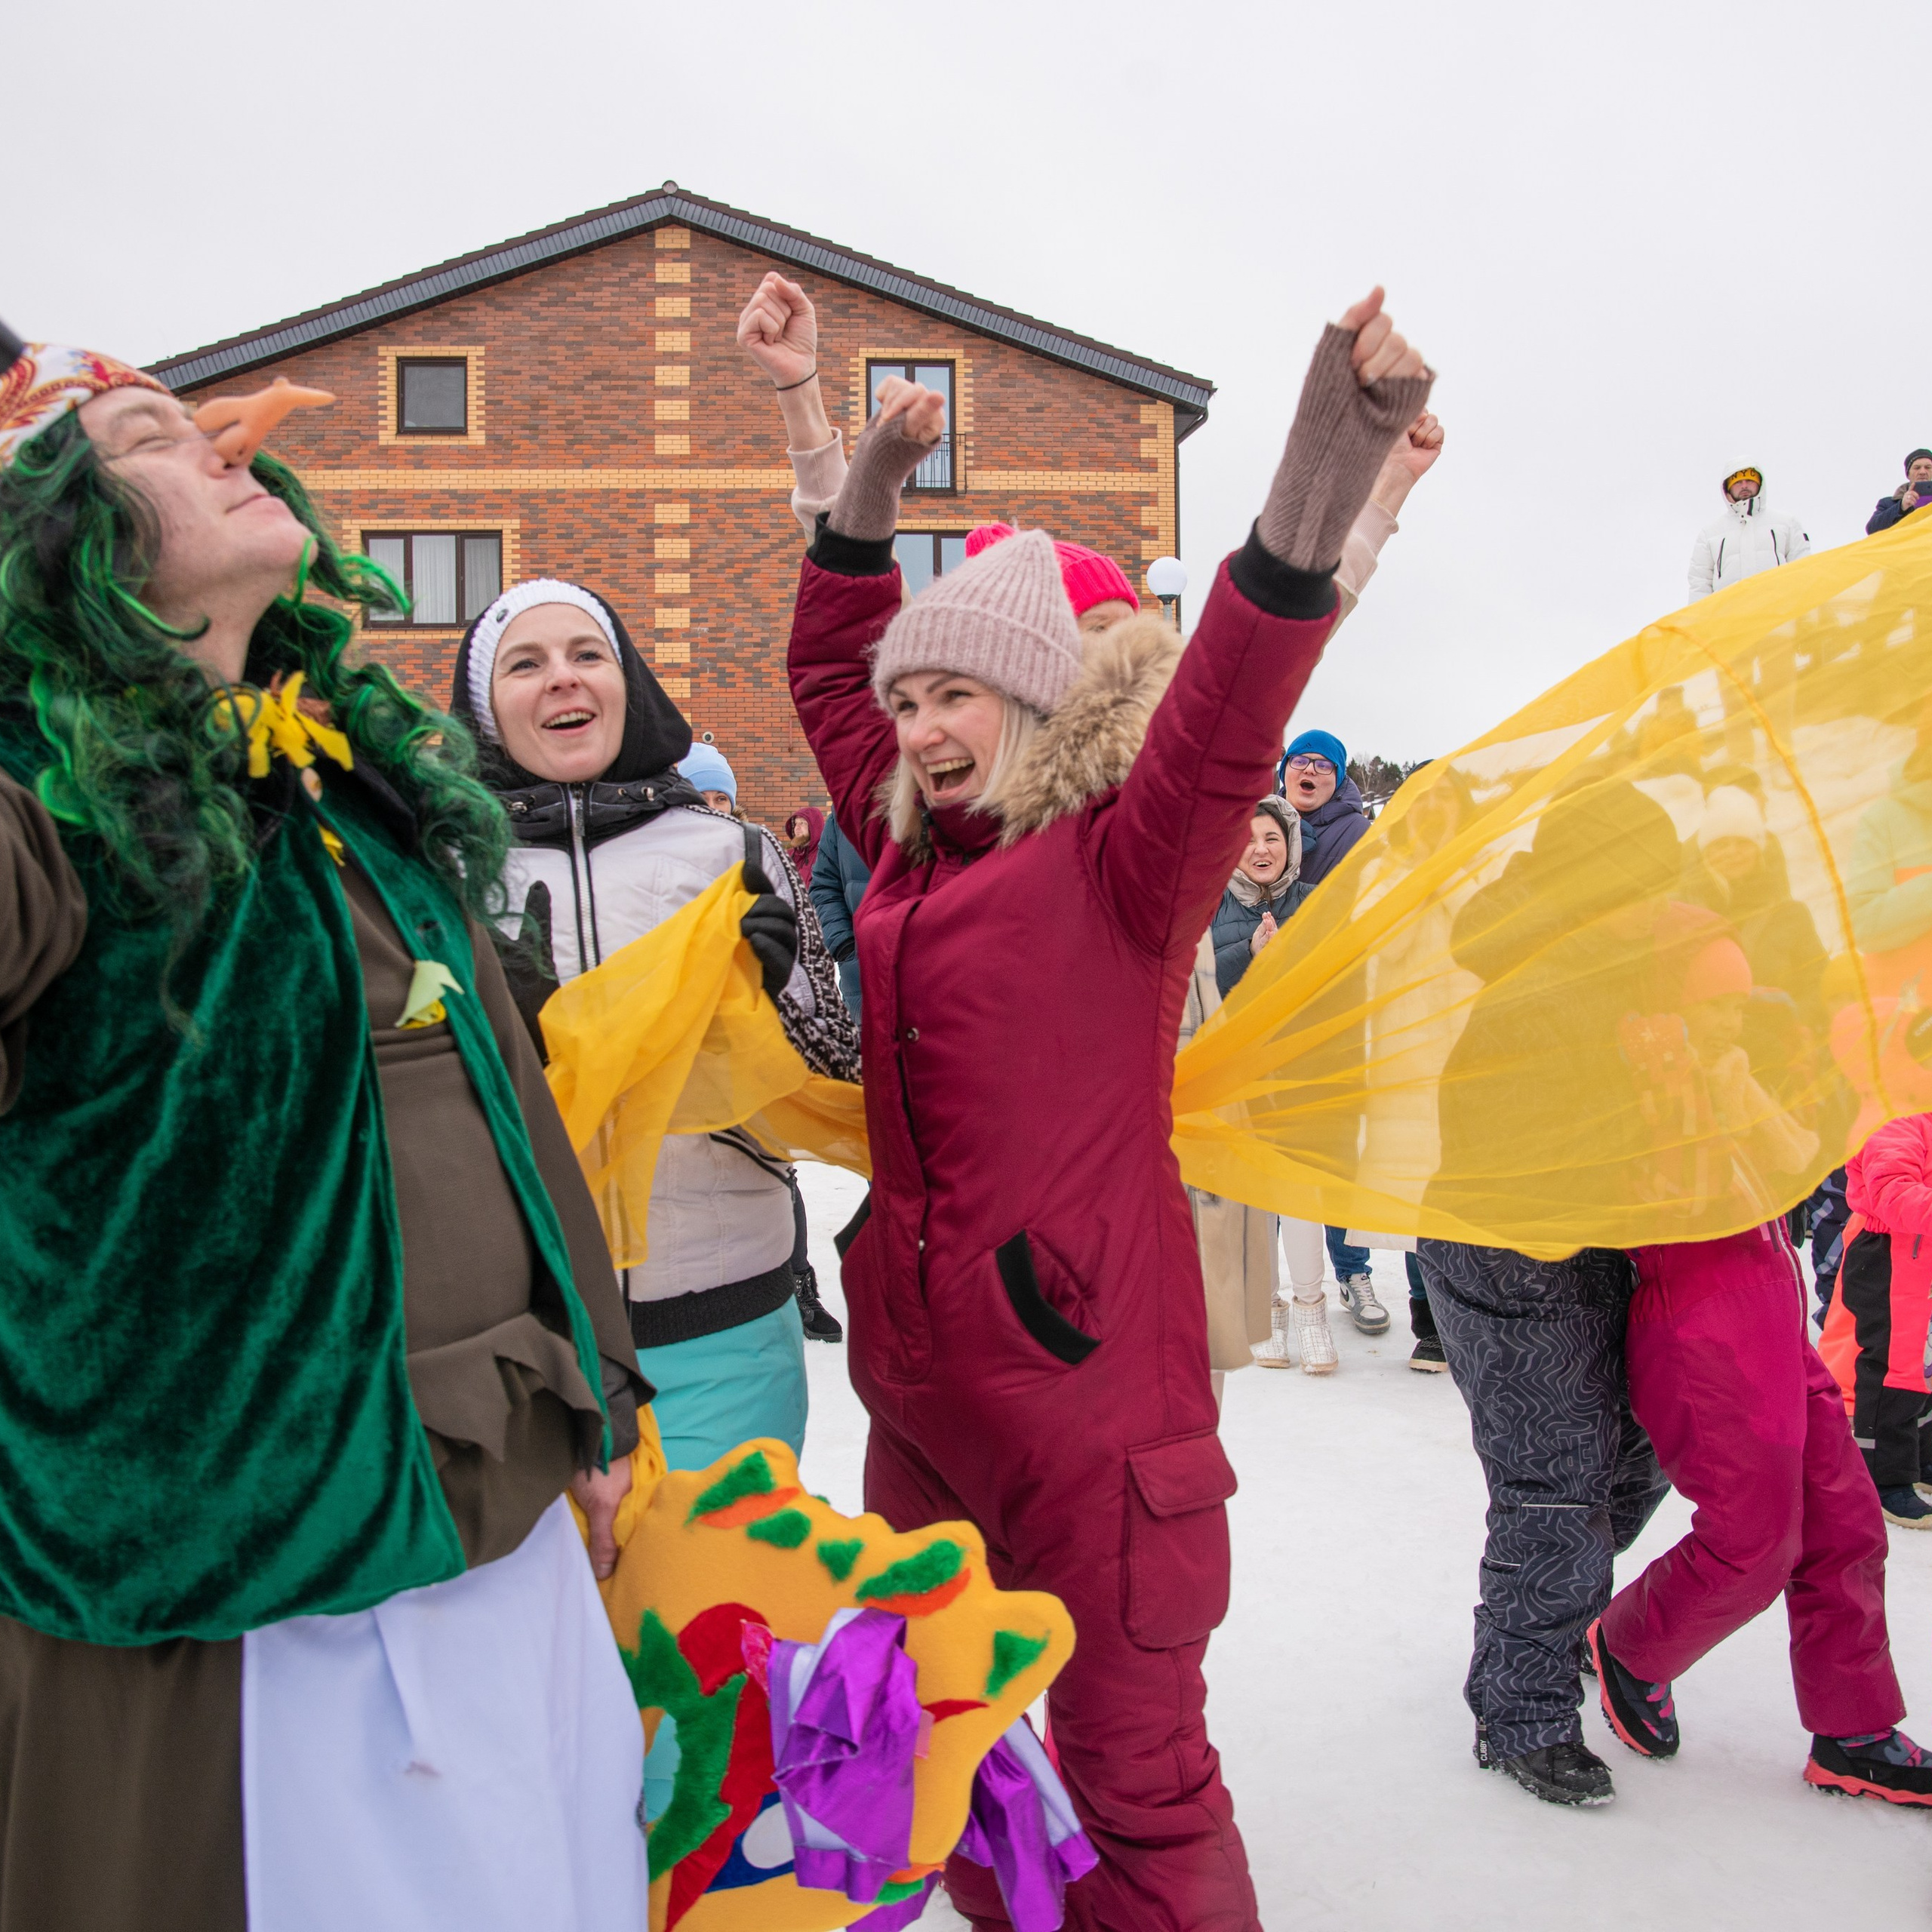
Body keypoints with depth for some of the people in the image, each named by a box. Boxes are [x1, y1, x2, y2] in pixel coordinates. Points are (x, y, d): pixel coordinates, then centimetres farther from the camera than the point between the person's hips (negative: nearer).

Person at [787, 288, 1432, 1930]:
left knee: (1136, 1774, 7)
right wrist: (872, 485, 17)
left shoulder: (1121, 856, -9)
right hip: (921, 1380, 8)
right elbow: (828, 670, 22)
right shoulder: (914, 852, 10)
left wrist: (1326, 470, -38)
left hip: (1085, 1376, -7)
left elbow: (1226, 712, -27)